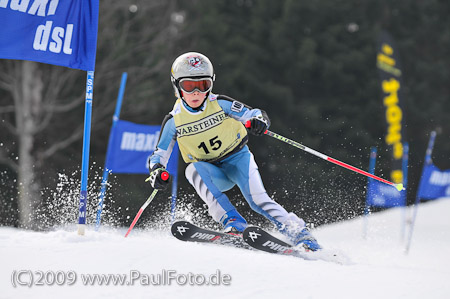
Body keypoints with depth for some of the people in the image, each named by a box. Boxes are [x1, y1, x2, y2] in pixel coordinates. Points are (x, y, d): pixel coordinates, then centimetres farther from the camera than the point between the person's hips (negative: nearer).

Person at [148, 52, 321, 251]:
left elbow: (255, 114, -12)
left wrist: (259, 121, -37)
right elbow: (158, 156, -6)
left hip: (237, 158, -1)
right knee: (195, 170, -33)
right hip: (210, 171, 1)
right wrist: (157, 171, -28)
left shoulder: (220, 104, -14)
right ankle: (232, 222, -38)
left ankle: (299, 234, -14)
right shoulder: (174, 121, -11)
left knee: (258, 201, -24)